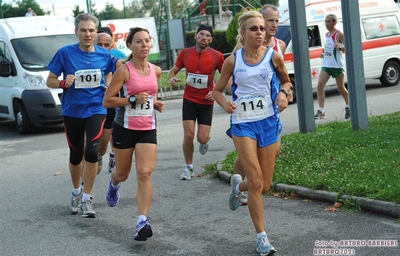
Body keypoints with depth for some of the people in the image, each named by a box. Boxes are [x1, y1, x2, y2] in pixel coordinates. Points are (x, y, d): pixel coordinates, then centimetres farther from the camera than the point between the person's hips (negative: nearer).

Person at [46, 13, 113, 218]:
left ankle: (86, 199, -1)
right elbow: (50, 81, -2)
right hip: (72, 111, 0)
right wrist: (63, 83, -21)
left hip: (95, 109, 0)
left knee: (91, 152, -15)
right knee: (76, 155, 12)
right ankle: (76, 192, 37)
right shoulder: (65, 53, -8)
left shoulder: (104, 55, -2)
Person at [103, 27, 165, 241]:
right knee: (123, 173, 16)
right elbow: (107, 101, -14)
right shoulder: (124, 71, -13)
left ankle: (143, 221, -14)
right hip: (125, 128, -3)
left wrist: (156, 103, 4)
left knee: (145, 174, -12)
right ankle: (114, 183, 54)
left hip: (148, 129, 3)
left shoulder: (156, 71, 3)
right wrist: (133, 99, -22)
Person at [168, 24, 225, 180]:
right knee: (188, 135, -7)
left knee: (202, 138, -5)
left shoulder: (217, 56, -10)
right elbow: (173, 70, 9)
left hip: (207, 102, -1)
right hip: (189, 100, 1)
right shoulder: (185, 53, -4)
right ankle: (188, 167, 13)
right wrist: (171, 78, -14)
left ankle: (204, 142, 35)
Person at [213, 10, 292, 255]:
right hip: (242, 124, -2)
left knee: (264, 186, 6)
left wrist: (283, 93, -8)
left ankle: (238, 184, 42)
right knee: (256, 182, -10)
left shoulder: (273, 56, -3)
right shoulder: (233, 61, -4)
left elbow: (286, 81, 14)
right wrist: (225, 103, -14)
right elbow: (217, 90, 7)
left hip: (269, 123, 2)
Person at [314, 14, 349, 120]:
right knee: (320, 86, -9)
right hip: (326, 65, 6)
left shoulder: (338, 34, -9)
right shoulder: (327, 34, 13)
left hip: (337, 65, -6)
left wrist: (340, 47, -33)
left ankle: (348, 107, 28)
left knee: (341, 88, 6)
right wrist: (323, 53, 11)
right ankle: (321, 111, -10)